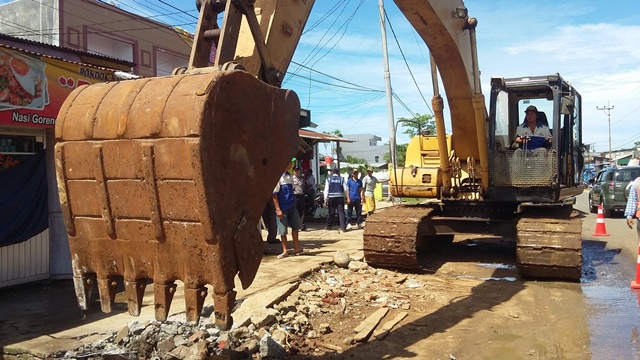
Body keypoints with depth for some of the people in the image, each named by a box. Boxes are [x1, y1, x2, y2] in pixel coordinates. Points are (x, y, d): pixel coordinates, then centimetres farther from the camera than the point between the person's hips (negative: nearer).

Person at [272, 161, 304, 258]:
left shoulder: (290, 176, 8)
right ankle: (285, 251, 15)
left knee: (295, 226, 11)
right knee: (283, 230, 3)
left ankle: (297, 248, 26)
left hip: (291, 206, 7)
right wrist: (278, 209, -16)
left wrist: (293, 201, 16)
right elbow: (274, 193, -14)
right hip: (282, 208, -6)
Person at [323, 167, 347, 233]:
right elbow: (345, 189, -1)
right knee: (341, 212, -2)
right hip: (340, 197, 0)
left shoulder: (328, 179, 2)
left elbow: (326, 189, -3)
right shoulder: (341, 179, 3)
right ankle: (343, 227, -8)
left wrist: (325, 199, -3)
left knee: (331, 212, 10)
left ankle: (328, 226, 24)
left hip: (331, 198, 0)